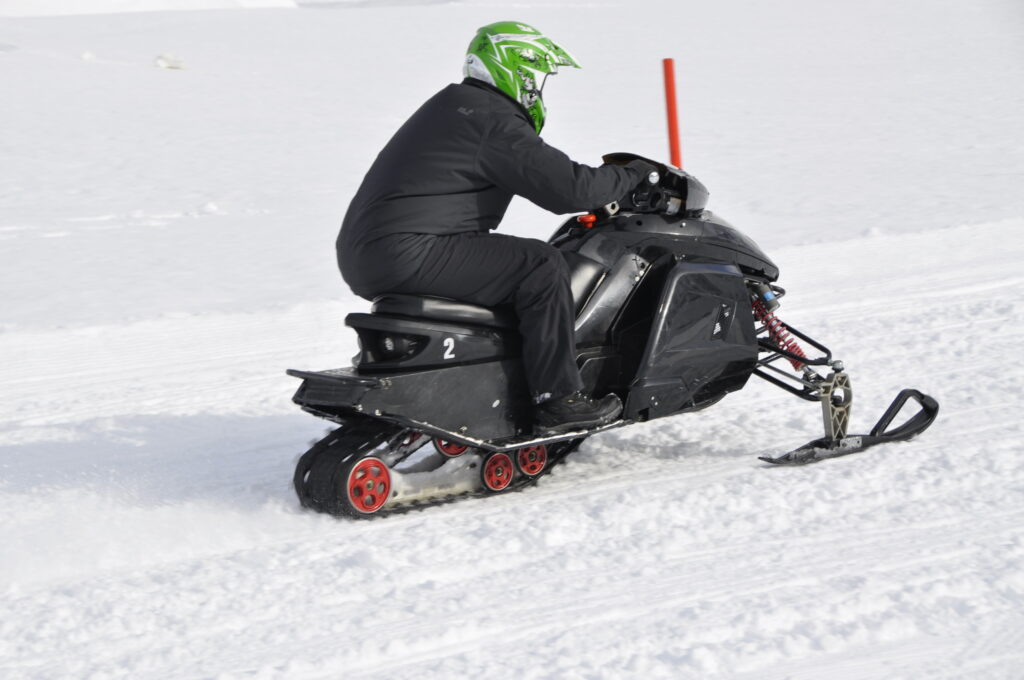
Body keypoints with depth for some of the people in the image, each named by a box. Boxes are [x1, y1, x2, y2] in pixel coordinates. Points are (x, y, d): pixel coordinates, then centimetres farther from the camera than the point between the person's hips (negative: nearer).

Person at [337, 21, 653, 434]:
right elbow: (567, 188, -17)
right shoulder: (495, 123, -10)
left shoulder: (454, 106, 22)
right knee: (541, 267, -10)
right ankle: (558, 400, -7)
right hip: (408, 255, -11)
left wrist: (604, 185, 30)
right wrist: (635, 175, -1)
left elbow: (541, 172, 34)